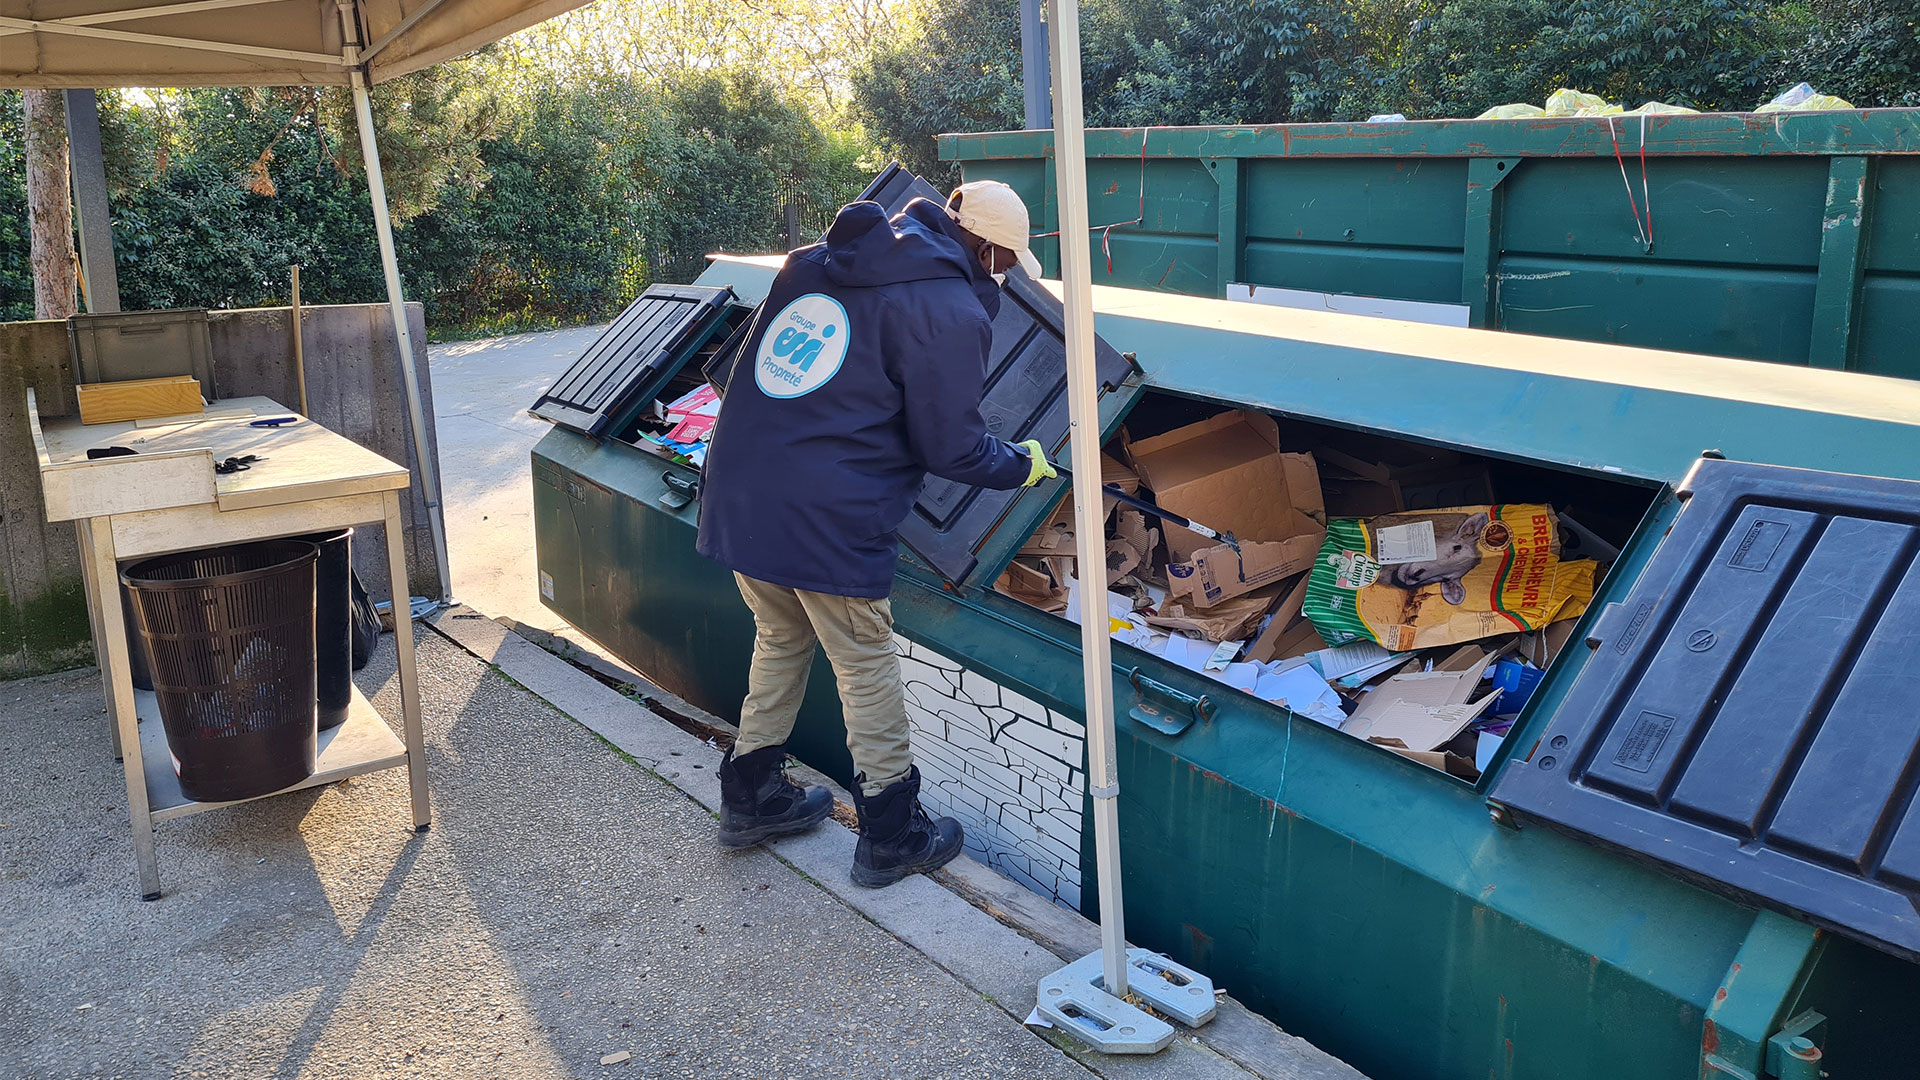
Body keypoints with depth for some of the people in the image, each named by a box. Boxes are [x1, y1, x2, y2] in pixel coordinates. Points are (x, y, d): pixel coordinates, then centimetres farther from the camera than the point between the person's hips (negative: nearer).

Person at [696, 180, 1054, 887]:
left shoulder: (817, 262, 15)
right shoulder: (950, 311, -8)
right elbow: (950, 447, -6)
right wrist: (1021, 464, 11)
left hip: (735, 488, 8)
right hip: (825, 518, -7)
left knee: (780, 640, 25)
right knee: (867, 669, 9)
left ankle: (750, 799, 39)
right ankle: (892, 837, 23)